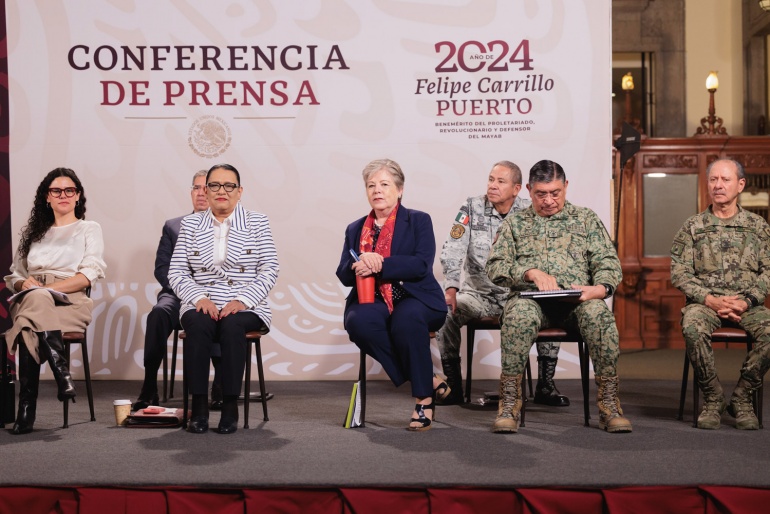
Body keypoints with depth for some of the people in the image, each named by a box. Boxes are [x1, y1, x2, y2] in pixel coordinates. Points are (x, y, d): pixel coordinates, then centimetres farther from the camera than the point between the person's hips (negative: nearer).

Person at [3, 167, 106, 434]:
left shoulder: (89, 229, 15)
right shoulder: (33, 232, 27)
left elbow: (88, 276, -1)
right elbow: (13, 275, 22)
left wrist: (43, 289, -13)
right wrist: (25, 284, -4)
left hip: (70, 302, -2)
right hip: (30, 300, 2)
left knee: (29, 329, -37)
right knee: (34, 298, -38)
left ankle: (27, 408, -35)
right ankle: (61, 372, -43)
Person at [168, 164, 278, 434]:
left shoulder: (257, 222, 7)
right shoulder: (190, 223, 11)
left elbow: (269, 270, 0)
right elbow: (176, 273, 7)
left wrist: (242, 301, -14)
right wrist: (200, 297, -11)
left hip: (246, 309, -1)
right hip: (202, 305, 1)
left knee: (232, 325, -34)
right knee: (199, 325, -32)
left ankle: (230, 406, -24)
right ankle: (199, 405, -23)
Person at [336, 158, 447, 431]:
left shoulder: (418, 221, 9)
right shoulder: (355, 229, 20)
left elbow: (422, 265, -8)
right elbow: (344, 275, 10)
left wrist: (379, 265, -19)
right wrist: (359, 265, -14)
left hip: (414, 299, -3)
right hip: (371, 301, 3)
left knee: (406, 319, -38)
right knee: (358, 322, -32)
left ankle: (423, 396, -19)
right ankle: (429, 380, -19)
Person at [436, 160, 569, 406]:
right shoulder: (472, 208, 0)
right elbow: (453, 251, -7)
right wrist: (450, 290, -22)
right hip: (478, 294, 0)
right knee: (444, 312, -27)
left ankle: (545, 386, -9)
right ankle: (452, 385, -13)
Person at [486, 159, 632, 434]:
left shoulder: (585, 218, 20)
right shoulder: (514, 223, 19)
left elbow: (608, 261, 11)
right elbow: (495, 266, 8)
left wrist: (601, 287, -12)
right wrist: (531, 272, -10)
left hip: (577, 298, 1)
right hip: (531, 298, 0)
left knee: (599, 313, -35)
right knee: (519, 314, -37)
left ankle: (609, 403, -25)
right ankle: (509, 403, -30)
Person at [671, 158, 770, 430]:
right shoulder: (693, 227, 9)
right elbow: (680, 273, 2)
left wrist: (747, 301, -11)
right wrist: (710, 300, -12)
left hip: (746, 304, 1)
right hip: (705, 302, -1)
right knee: (693, 328, -35)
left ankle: (741, 398, -11)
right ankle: (713, 399, -15)